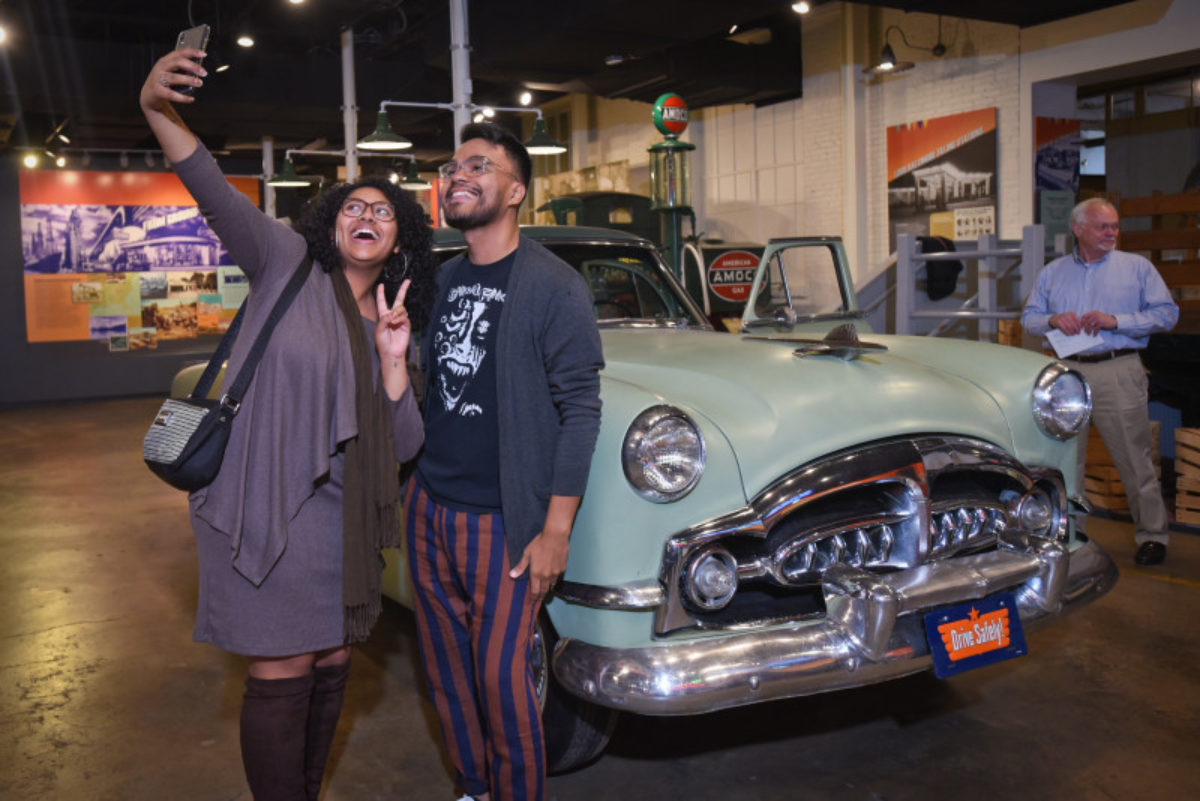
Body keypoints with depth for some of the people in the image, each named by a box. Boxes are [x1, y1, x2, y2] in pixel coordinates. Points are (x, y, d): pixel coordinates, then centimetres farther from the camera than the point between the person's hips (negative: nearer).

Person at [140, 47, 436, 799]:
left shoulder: (395, 322, 8)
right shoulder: (290, 264, -3)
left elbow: (403, 446, 1)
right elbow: (216, 194, -20)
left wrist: (394, 359, -12)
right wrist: (157, 109, -36)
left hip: (342, 518, 6)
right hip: (264, 509, -5)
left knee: (332, 665, 15)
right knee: (284, 675, 1)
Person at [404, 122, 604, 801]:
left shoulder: (553, 286, -11)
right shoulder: (443, 279, 9)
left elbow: (581, 411, -12)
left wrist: (556, 531, -15)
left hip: (503, 520, -6)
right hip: (429, 508, 6)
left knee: (501, 678, 1)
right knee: (447, 668, 15)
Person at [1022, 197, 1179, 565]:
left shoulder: (1137, 267, 7)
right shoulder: (1052, 272, 15)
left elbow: (1167, 313, 1)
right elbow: (1029, 316, 14)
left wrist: (1116, 321, -11)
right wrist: (1053, 320, -8)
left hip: (1119, 372, -3)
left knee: (1134, 457, -3)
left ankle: (1151, 533, 9)